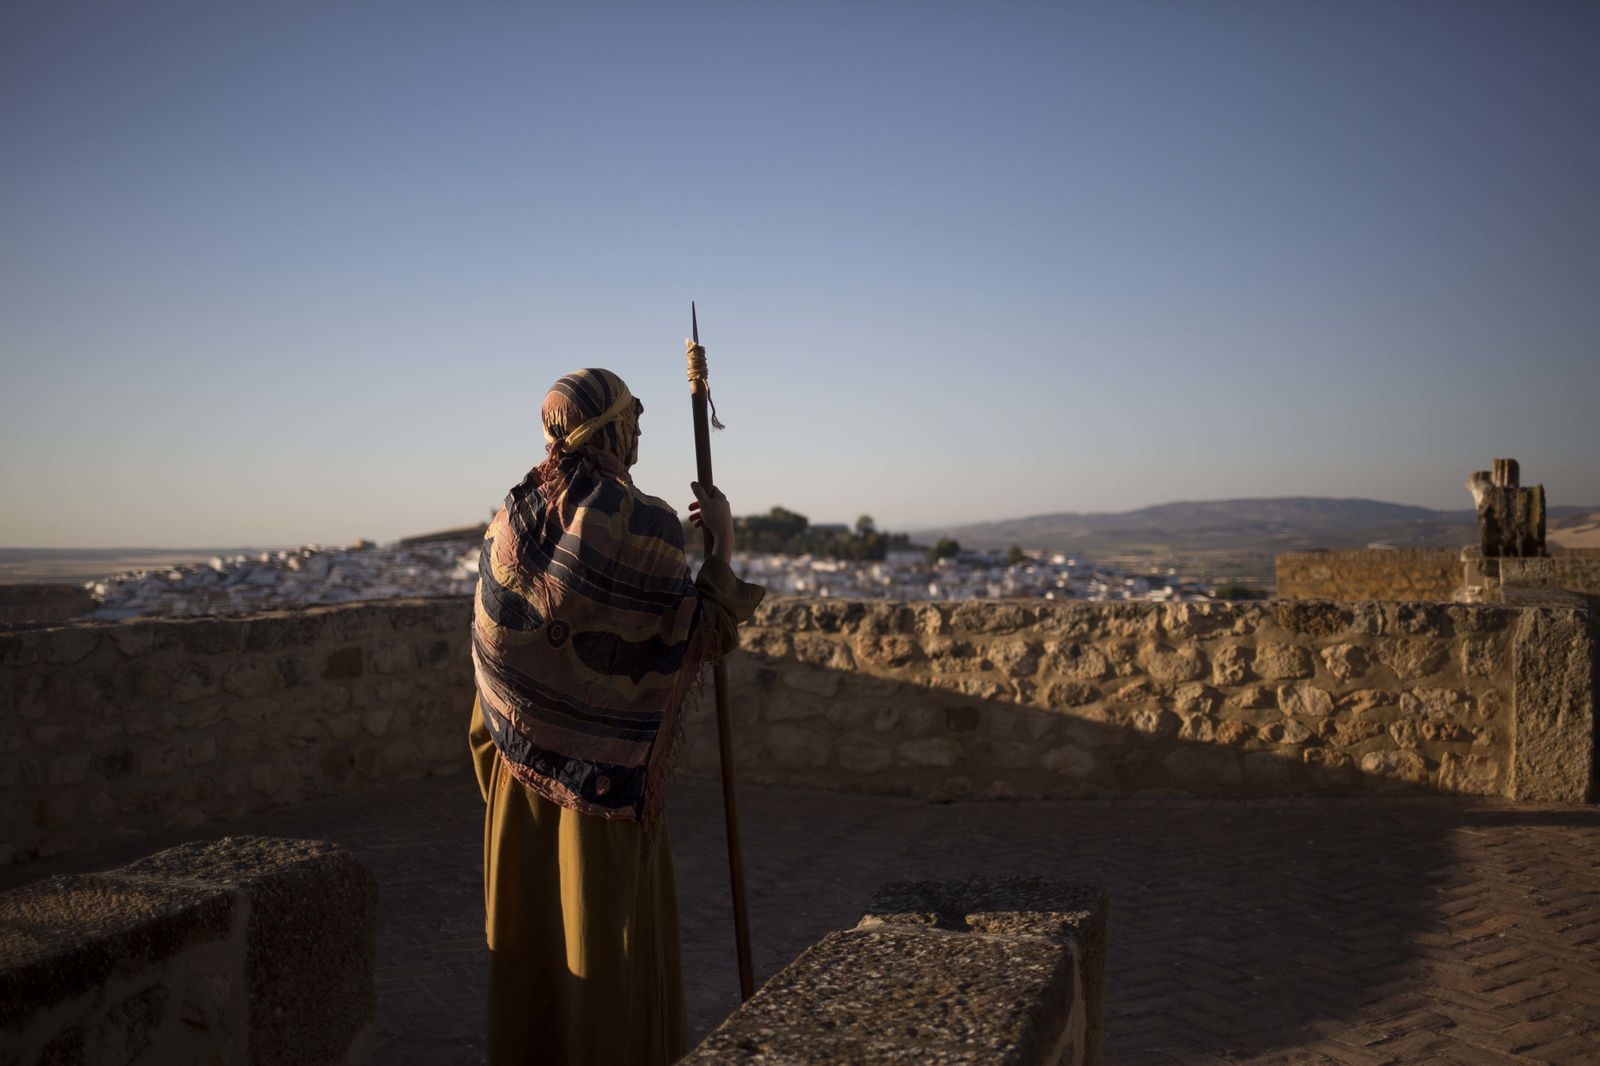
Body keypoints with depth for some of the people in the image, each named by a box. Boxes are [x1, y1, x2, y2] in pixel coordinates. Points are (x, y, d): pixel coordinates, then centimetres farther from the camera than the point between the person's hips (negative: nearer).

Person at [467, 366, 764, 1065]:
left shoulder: (513, 517, 0)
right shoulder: (645, 524, -17)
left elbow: (495, 644, 7)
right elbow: (703, 635, -13)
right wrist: (723, 540, -4)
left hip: (522, 766, 6)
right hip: (608, 769, -5)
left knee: (533, 928, 16)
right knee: (613, 931, 6)